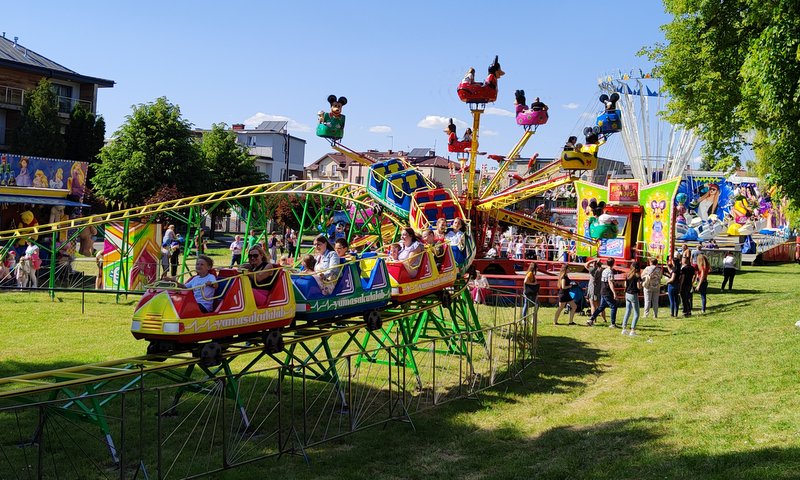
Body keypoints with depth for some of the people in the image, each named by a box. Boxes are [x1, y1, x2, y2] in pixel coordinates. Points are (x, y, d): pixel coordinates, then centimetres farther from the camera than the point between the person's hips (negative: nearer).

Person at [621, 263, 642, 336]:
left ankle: (624, 329, 15)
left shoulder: (628, 275, 5)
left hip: (627, 294, 6)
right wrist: (641, 283, 5)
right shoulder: (637, 275, -13)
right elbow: (639, 287, -14)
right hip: (634, 295, -6)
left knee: (627, 312, 15)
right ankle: (632, 330, -3)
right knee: (636, 314, 3)